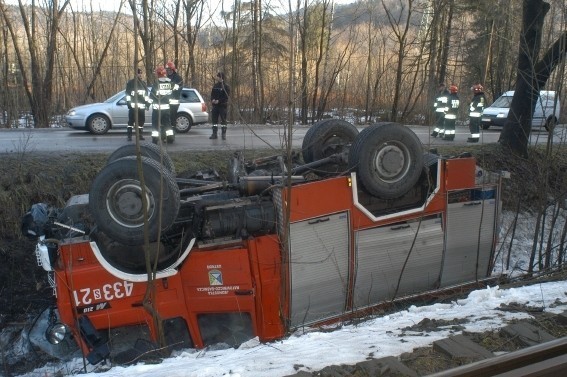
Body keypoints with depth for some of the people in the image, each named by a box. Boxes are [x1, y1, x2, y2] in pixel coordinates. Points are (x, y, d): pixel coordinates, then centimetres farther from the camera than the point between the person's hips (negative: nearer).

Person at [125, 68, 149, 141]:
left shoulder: (143, 83, 17)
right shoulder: (130, 83, 3)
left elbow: (146, 94, 19)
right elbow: (128, 93, -2)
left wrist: (147, 102, 13)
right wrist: (128, 102, -10)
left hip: (141, 106, 4)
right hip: (133, 105, -4)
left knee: (141, 121, 6)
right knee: (131, 121, -6)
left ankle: (140, 135, 15)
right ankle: (129, 136, -5)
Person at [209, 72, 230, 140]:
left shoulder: (226, 86, -7)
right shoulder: (215, 85, 12)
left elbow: (226, 96, -12)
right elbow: (212, 94, 15)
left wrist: (219, 101, -18)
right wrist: (212, 100, -5)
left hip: (223, 105, -6)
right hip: (215, 105, 6)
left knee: (223, 120, -3)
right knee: (214, 119, 6)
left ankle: (224, 134, 3)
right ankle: (214, 134, 12)